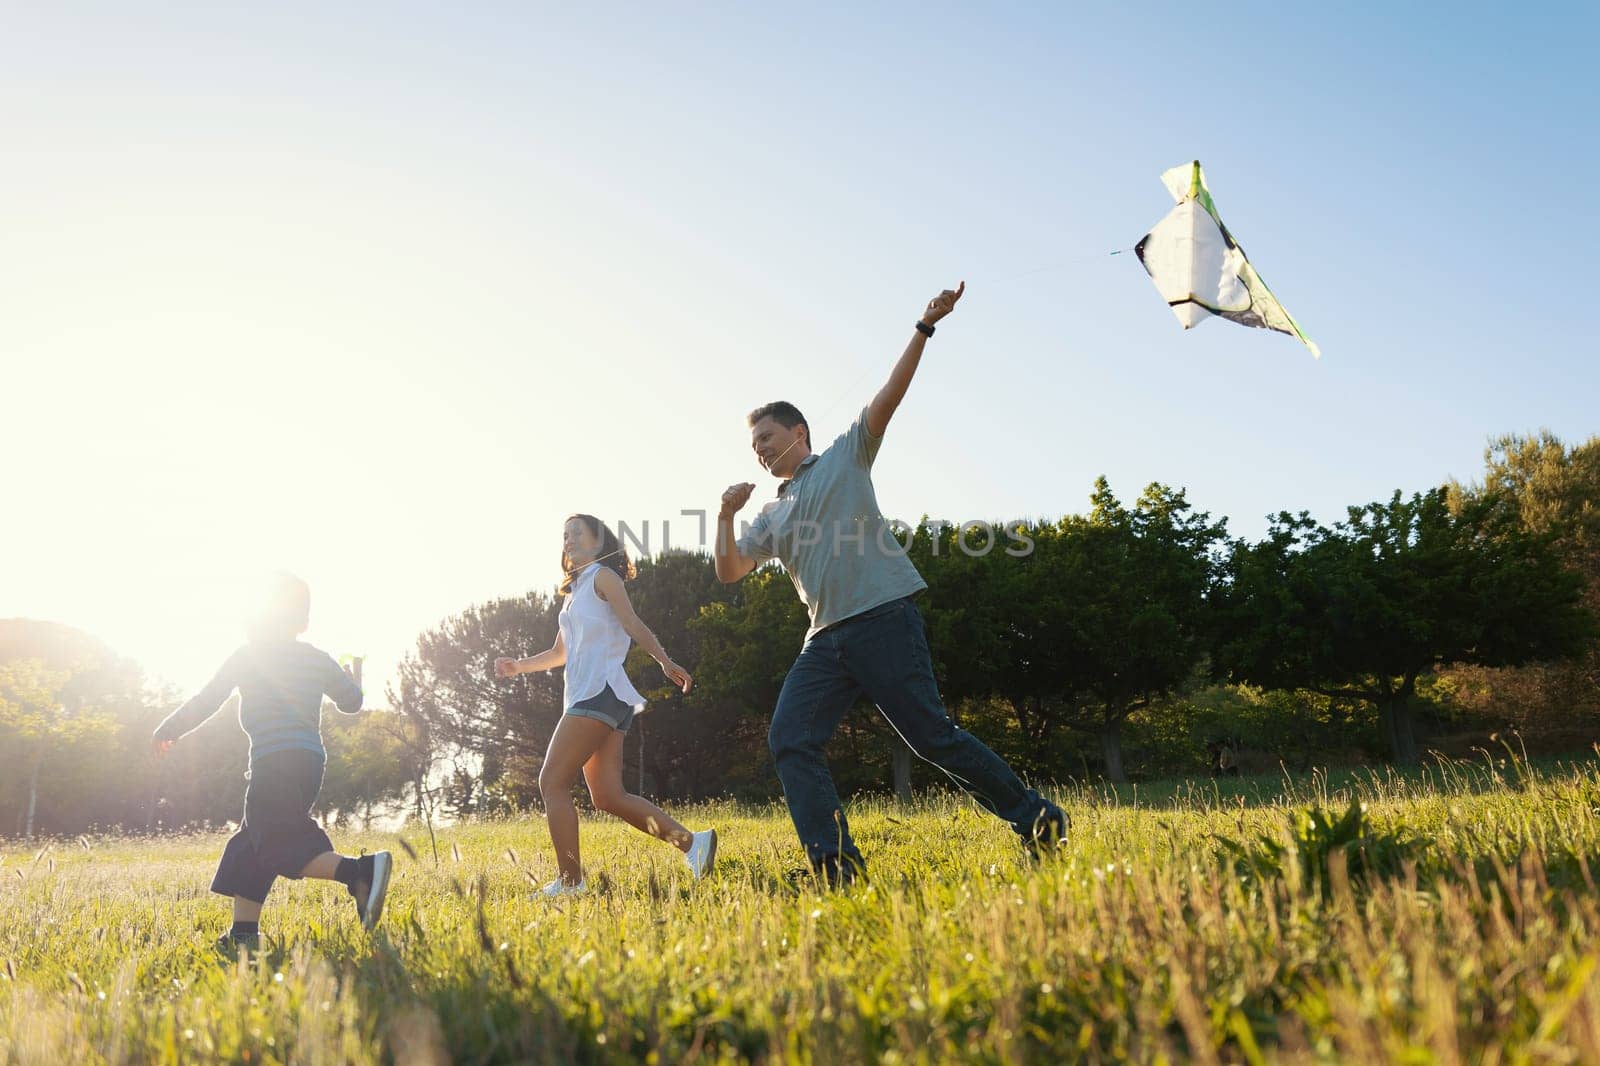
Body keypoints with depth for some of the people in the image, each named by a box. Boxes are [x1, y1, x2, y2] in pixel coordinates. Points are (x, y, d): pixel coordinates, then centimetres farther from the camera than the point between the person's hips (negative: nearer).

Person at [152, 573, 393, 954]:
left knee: (281, 847, -12)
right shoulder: (316, 659, 12)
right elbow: (352, 700, 16)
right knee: (250, 842, 15)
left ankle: (360, 871, -33)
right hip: (310, 761, 7)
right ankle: (243, 933, 13)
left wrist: (168, 730, 20)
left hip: (274, 761, -7)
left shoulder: (248, 655, 1)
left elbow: (206, 701, 4)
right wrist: (323, 680, 35)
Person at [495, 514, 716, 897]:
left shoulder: (602, 576, 1)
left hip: (599, 692, -9)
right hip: (586, 696, 9)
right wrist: (518, 666, 21)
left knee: (552, 782, -11)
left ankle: (570, 881, -12)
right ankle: (690, 841, -3)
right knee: (608, 797, 1)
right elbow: (559, 653, 32)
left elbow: (633, 624, -12)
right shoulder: (574, 591, 27)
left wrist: (666, 662, -22)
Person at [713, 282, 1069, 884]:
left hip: (883, 617, -6)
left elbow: (887, 398, 2)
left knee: (931, 736, -9)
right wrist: (726, 515, 2)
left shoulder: (846, 457, 13)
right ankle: (837, 869, -12)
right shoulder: (773, 516, 24)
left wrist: (924, 329, -7)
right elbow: (729, 571, 17)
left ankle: (1034, 817, 8)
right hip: (826, 638, 6)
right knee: (789, 739, -11)